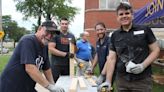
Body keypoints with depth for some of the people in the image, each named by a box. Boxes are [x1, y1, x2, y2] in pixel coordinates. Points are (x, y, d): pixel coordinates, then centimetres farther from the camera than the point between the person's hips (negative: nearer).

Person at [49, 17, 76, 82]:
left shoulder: (71, 36, 12)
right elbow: (51, 49, -13)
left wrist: (73, 44, -7)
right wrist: (65, 54, -18)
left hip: (67, 65, 5)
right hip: (56, 65, -4)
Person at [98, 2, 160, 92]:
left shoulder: (144, 30, -2)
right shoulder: (115, 35, 5)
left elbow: (155, 50, 1)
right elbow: (111, 58, 2)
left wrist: (143, 65, -14)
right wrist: (108, 81, -5)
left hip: (142, 80, -2)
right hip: (121, 80, 3)